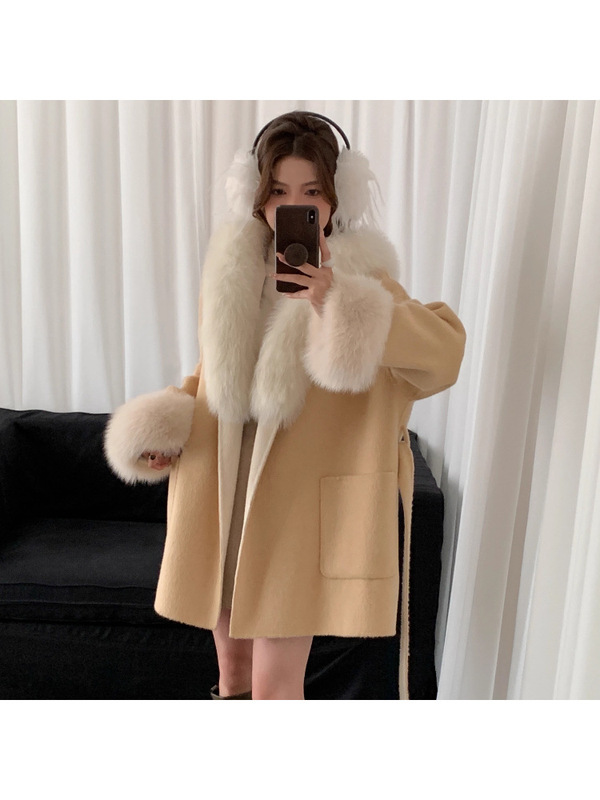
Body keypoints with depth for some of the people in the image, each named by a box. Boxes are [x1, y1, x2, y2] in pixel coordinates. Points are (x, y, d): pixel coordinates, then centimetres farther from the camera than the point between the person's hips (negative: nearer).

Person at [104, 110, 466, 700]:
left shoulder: (360, 278, -8)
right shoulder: (231, 270, 5)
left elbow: (445, 352, -23)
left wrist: (337, 304, -33)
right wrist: (161, 428, 0)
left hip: (300, 509, -4)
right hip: (220, 501, 5)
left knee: (275, 686, 1)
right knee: (232, 667, 20)